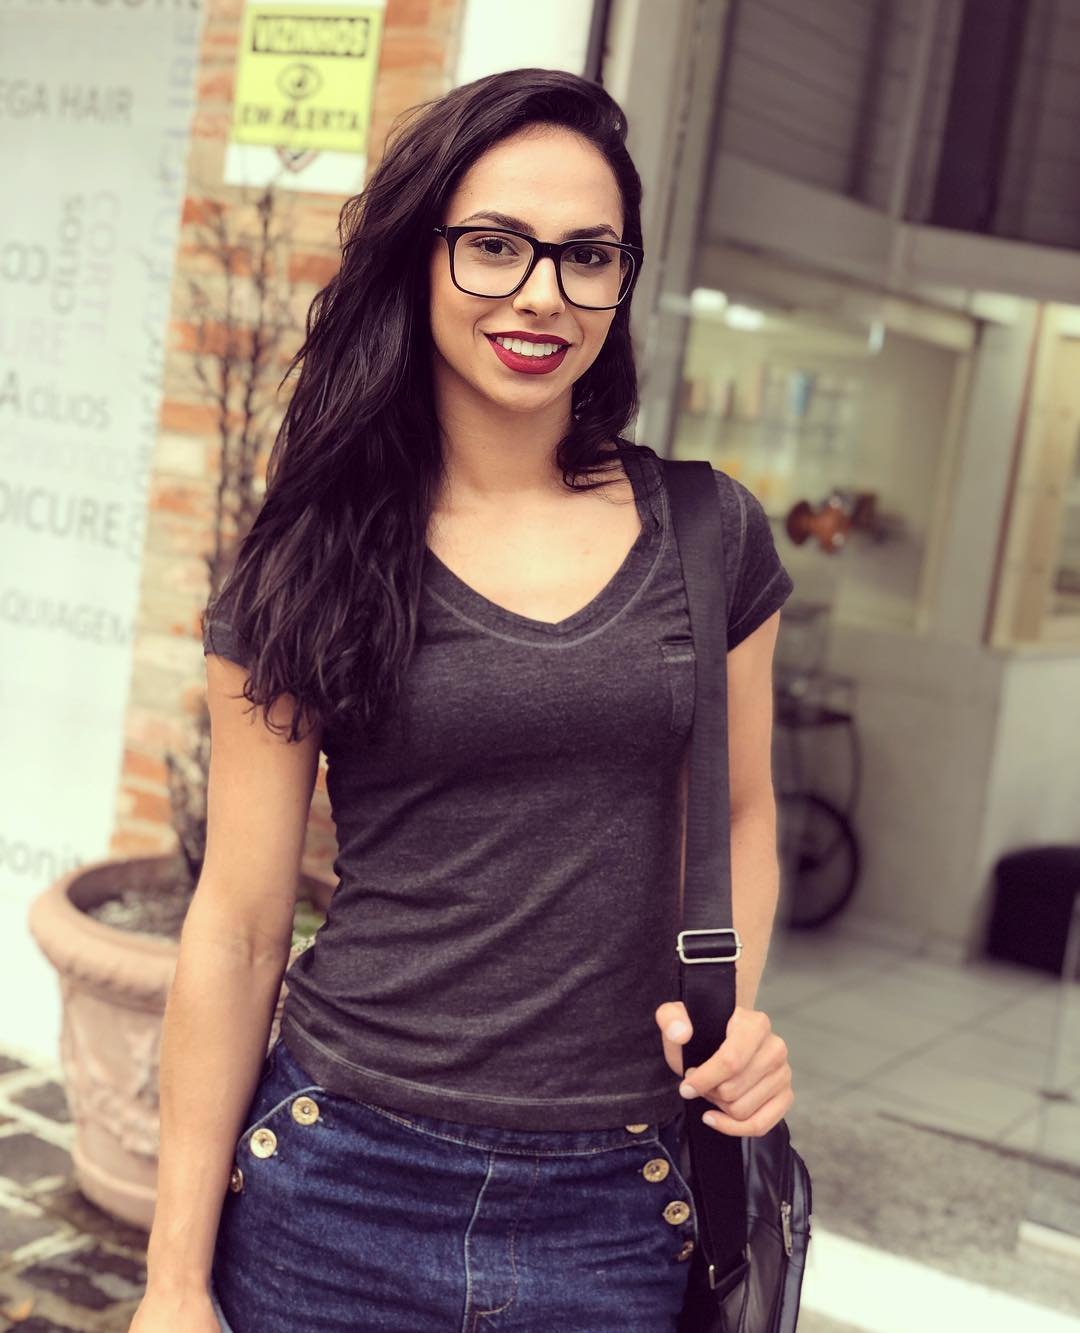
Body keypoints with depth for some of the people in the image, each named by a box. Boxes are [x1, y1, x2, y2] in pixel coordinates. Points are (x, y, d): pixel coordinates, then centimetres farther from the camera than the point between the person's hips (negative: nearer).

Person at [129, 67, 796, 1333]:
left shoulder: (712, 535, 0)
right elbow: (238, 925, -4)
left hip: (620, 1207, 2)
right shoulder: (312, 560, -5)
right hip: (341, 1181, -1)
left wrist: (735, 1004, -6)